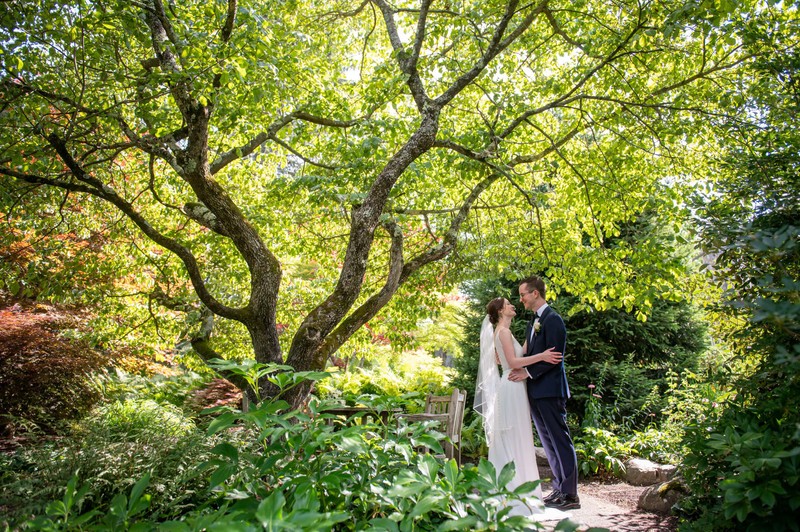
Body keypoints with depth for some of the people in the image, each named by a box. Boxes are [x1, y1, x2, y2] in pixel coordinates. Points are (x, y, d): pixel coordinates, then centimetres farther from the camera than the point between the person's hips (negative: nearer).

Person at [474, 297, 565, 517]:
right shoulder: (503, 331, -12)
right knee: (513, 440, -5)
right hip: (511, 389, -10)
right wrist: (541, 356, -20)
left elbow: (518, 356, 14)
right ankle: (514, 491, 1)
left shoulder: (503, 331, 18)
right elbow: (512, 362, -19)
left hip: (512, 389, 10)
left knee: (510, 442, 13)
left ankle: (510, 489, 20)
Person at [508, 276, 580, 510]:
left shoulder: (552, 319, -12)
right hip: (536, 390, 9)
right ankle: (559, 488, 23)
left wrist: (528, 372, -17)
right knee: (548, 441, 14)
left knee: (560, 440, -2)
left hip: (550, 389, -9)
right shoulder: (534, 321, 16)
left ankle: (570, 495, 6)